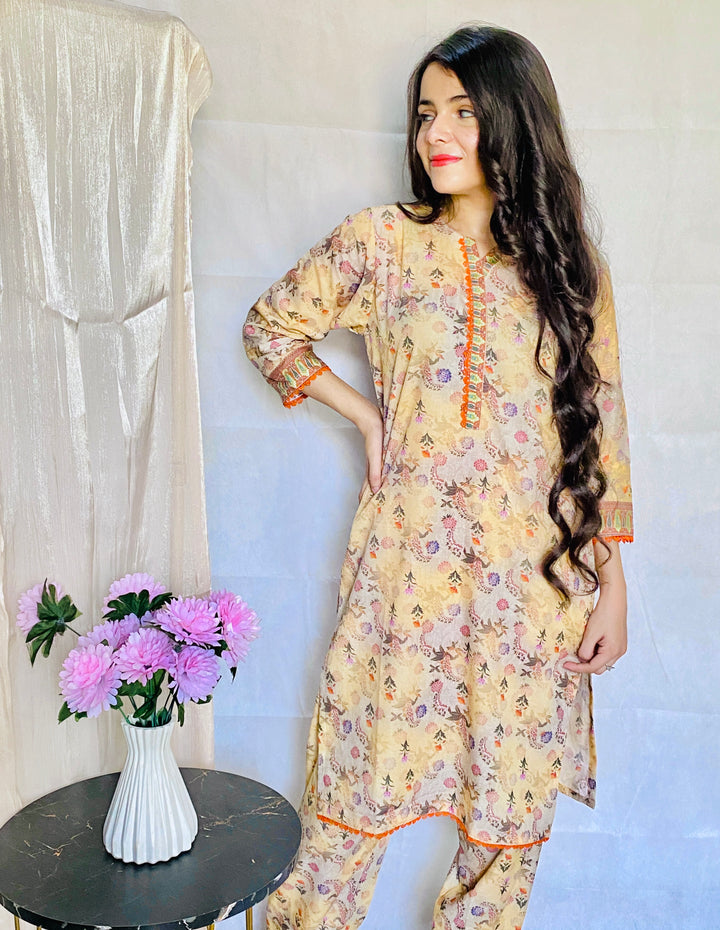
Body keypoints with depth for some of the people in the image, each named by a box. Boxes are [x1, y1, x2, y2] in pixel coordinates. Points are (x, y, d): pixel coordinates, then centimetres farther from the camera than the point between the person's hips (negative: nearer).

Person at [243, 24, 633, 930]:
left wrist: (612, 582, 3)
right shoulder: (382, 241, 0)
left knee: (513, 797, 14)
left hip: (539, 575, 2)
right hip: (408, 566, -1)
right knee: (360, 784, 10)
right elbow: (270, 326, 10)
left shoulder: (569, 261, 4)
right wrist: (365, 413, -1)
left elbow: (600, 422, 5)